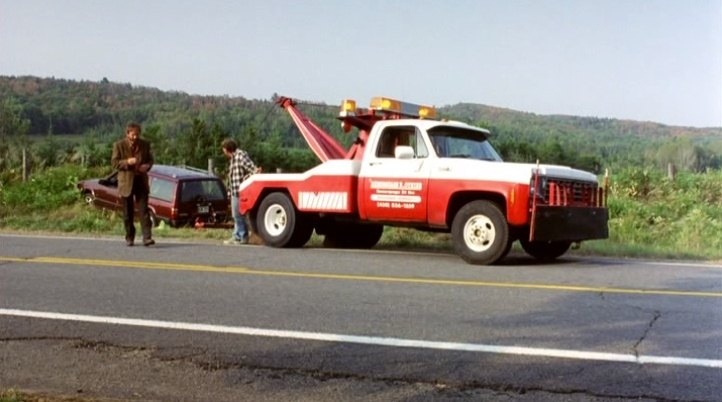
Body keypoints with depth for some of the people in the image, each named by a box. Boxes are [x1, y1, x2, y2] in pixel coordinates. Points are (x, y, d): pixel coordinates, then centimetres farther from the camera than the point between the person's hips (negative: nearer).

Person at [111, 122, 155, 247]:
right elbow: (114, 162, -4)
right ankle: (129, 237, 18)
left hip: (141, 180, 1)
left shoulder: (145, 144, 7)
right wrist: (127, 162, -22)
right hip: (126, 182, -1)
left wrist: (147, 166, -9)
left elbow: (150, 160, 15)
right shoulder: (119, 145, -2)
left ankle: (147, 238, -12)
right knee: (128, 213, 6)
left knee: (144, 210, -7)